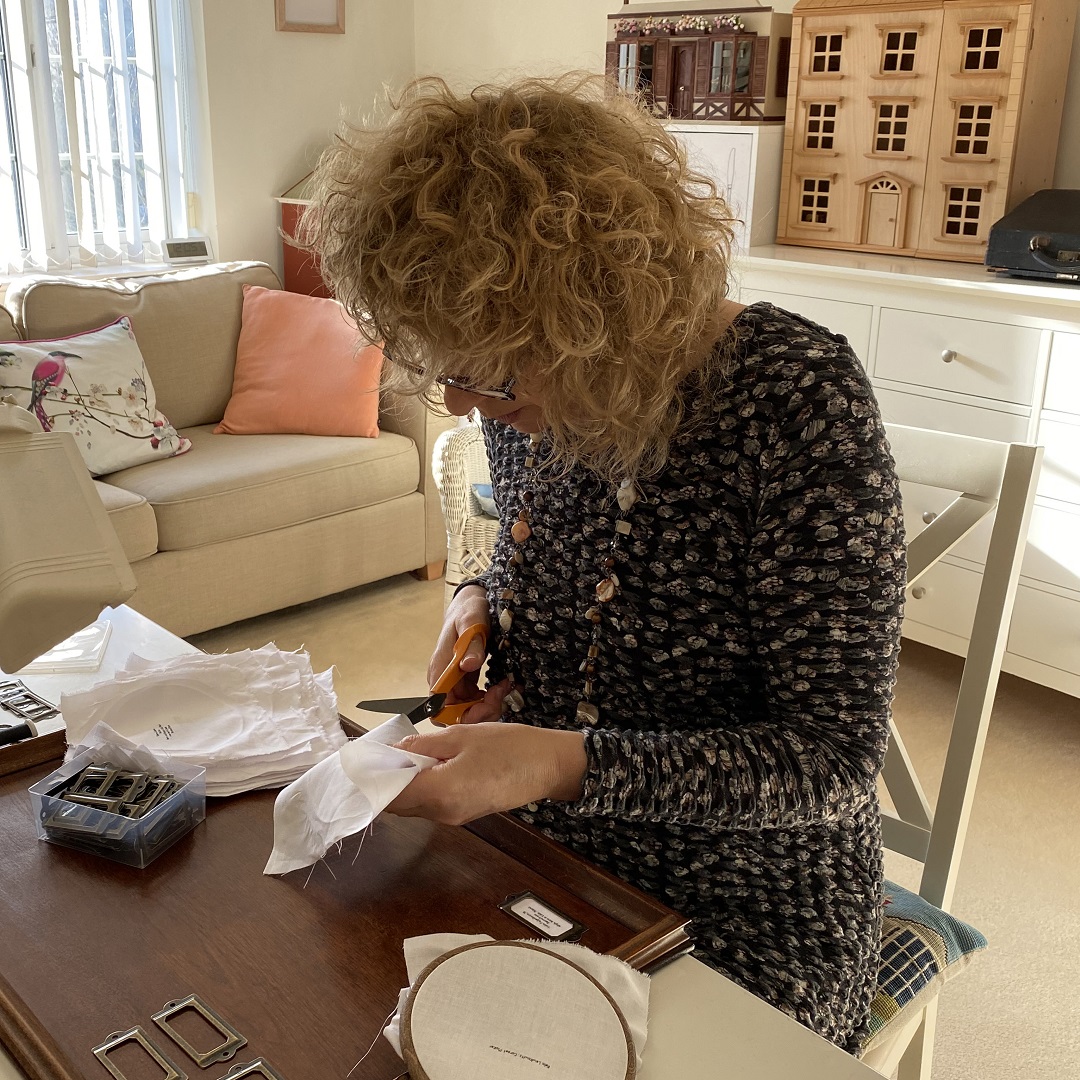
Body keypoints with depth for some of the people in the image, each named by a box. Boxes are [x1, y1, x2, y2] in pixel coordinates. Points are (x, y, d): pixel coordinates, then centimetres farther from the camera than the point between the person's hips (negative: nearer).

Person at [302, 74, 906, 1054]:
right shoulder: (527, 396, -4)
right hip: (542, 861, 5)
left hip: (747, 908, -4)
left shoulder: (797, 397, -22)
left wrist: (565, 765, -32)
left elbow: (836, 759, -21)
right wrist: (481, 601, -8)